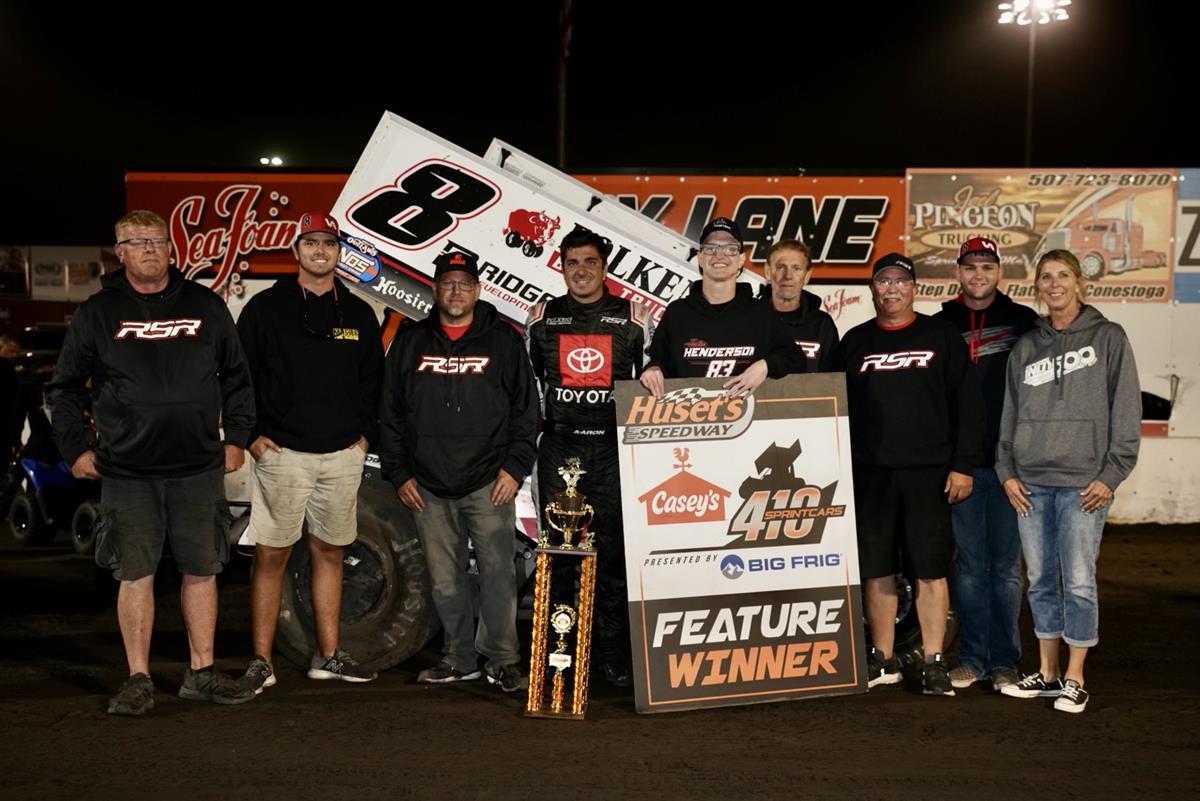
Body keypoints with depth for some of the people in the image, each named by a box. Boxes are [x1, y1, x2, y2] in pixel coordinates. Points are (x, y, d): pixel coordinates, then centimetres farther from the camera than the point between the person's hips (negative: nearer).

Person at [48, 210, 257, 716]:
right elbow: (65, 388, 10)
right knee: (135, 574, 1)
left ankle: (202, 674, 17)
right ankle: (139, 680, 10)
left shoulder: (206, 307, 8)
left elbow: (236, 378, 15)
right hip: (127, 471, -1)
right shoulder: (98, 313, 4)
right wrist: (74, 448, 3)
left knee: (202, 570, 7)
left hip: (199, 467, 2)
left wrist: (235, 437, 9)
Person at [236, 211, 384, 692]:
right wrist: (251, 434, -6)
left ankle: (329, 656, 18)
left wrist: (367, 433, 7)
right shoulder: (265, 308, 1)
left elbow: (374, 381, 18)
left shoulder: (358, 314, 12)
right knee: (271, 555, -3)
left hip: (343, 455, 4)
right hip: (281, 453, -3)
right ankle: (261, 662, 4)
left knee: (329, 552, 10)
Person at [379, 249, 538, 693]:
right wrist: (399, 474, 6)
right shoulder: (410, 342, 10)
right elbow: (390, 413, 12)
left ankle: (502, 660, 4)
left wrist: (515, 467, -3)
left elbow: (526, 410, 5)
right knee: (445, 579, 7)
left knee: (498, 572, -5)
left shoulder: (503, 340, 6)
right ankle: (460, 659, 18)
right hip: (429, 487, 3)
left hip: (489, 483, -2)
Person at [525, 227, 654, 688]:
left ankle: (613, 653, 6)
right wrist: (537, 424, 9)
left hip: (616, 448, -1)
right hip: (558, 447, 1)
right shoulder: (541, 318, 11)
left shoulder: (634, 318, 6)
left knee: (614, 549, -1)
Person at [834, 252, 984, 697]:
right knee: (875, 570, 5)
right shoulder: (855, 342, 12)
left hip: (929, 472, -2)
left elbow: (967, 404, 2)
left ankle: (934, 662, 7)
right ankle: (883, 659, 17)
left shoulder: (942, 336, 5)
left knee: (931, 569, -1)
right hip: (870, 474, 2)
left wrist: (963, 465, -6)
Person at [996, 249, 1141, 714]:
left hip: (1083, 483, -4)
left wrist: (1111, 475, -9)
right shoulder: (1026, 348, 13)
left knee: (1078, 582, -3)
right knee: (1041, 581, 9)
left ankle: (1074, 680, 7)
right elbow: (1010, 413, 15)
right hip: (1031, 483, 4)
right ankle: (1047, 673, 19)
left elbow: (1126, 412, -2)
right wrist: (1007, 471, 6)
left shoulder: (1108, 338, 1)